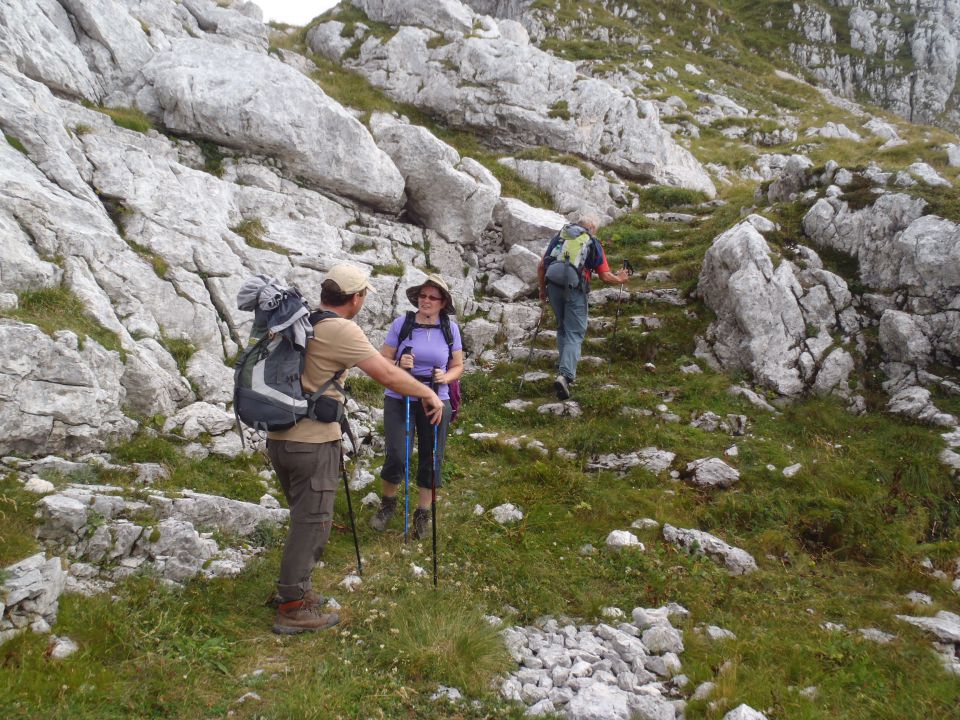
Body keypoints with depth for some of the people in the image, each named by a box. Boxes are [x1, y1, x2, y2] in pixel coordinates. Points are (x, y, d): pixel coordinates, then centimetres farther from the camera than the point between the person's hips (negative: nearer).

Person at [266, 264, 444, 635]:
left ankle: (292, 589, 32)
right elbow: (387, 374, -19)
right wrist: (428, 394, -6)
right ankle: (293, 608, 8)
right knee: (312, 522, 1)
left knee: (306, 518, 21)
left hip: (280, 436, 9)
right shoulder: (340, 330, -16)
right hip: (313, 442, -9)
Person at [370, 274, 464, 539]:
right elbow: (383, 362, -2)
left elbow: (458, 366, 7)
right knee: (396, 457, -8)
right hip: (399, 399, -2)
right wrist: (399, 365, -23)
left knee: (431, 459, 8)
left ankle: (423, 513, 27)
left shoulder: (450, 328, -2)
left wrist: (445, 377, -14)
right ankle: (388, 503, 22)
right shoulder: (401, 323, -7)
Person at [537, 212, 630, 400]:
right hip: (575, 290, -4)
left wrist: (542, 289, 24)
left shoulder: (559, 236, 18)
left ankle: (566, 366, 32)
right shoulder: (594, 244, 9)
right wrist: (620, 279, 25)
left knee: (562, 328, 24)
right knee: (574, 334, -1)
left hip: (553, 286, 4)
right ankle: (565, 375, -18)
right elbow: (605, 277, 6)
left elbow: (541, 266, 13)